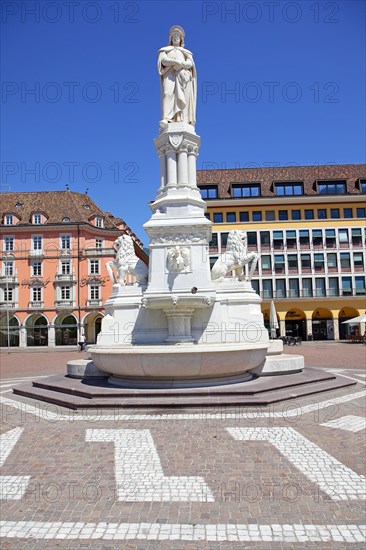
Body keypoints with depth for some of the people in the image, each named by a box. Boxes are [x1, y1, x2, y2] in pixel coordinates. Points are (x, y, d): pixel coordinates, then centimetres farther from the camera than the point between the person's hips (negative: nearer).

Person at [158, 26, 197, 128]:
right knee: (168, 93, -26)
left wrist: (180, 65, -12)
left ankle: (181, 121, -26)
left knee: (181, 97, -16)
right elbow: (164, 60, 3)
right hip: (169, 74, -2)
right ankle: (166, 119, -42)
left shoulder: (186, 52, 28)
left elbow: (190, 63, 8)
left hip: (183, 75, 2)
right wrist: (175, 62, -14)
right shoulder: (165, 50, 25)